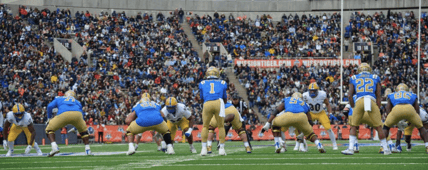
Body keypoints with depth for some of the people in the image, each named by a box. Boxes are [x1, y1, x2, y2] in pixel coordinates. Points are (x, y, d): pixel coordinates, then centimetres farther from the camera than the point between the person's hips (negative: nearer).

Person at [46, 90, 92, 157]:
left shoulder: (58, 99, 34)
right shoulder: (77, 102, 38)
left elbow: (50, 106, 19)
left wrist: (49, 118, 32)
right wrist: (75, 128, 44)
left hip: (63, 114, -2)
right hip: (77, 114, 2)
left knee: (49, 129, 15)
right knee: (83, 130, 31)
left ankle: (54, 147, -7)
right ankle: (87, 150, 24)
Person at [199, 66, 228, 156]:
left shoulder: (203, 83, 23)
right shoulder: (222, 83, 23)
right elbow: (225, 99, 31)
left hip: (207, 104, 0)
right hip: (218, 102, 0)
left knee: (205, 126, 15)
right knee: (221, 126, 13)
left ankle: (204, 148, 8)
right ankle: (221, 148, 9)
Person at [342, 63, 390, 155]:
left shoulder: (354, 79, 22)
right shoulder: (375, 78, 22)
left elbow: (350, 95, 12)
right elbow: (378, 96, 16)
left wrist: (353, 107, 20)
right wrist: (378, 109, 21)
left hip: (359, 101, 0)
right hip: (372, 101, 0)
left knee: (353, 126, 13)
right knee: (378, 127, 9)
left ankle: (350, 149, 2)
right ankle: (386, 149, 11)